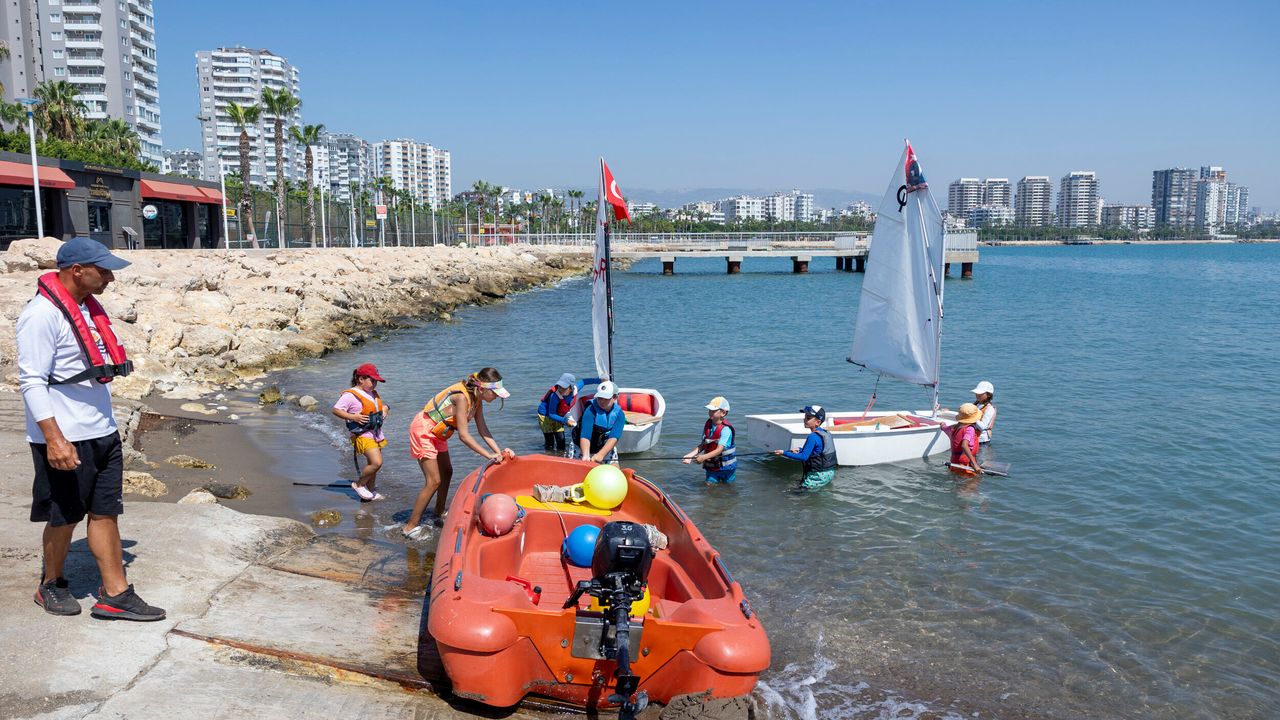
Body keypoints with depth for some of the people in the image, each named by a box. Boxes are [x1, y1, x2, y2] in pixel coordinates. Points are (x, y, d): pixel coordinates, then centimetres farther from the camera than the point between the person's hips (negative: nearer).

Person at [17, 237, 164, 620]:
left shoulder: (88, 308, 10)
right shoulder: (42, 315, -16)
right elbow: (32, 381, -20)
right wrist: (54, 439, -25)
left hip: (102, 433, 8)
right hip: (66, 439, -8)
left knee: (106, 513, 8)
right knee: (64, 517, 8)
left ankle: (115, 595, 13)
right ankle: (51, 586, 29)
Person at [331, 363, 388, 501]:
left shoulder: (373, 393, 14)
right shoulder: (350, 395, -13)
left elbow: (381, 404, 32)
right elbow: (336, 410, -14)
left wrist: (384, 409, 9)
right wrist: (353, 417, -24)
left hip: (376, 434, 9)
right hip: (363, 435, -9)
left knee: (372, 464, 15)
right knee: (376, 462, -19)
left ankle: (370, 490, 28)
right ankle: (359, 484, 1)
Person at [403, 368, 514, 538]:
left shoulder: (477, 399, -4)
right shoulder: (462, 397, -31)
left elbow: (483, 430, -1)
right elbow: (463, 436, -31)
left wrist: (499, 451, -13)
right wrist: (489, 455, -29)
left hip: (437, 434, 9)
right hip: (423, 431, -9)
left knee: (447, 473, 17)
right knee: (434, 481, -9)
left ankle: (440, 515, 33)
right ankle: (410, 527, -2)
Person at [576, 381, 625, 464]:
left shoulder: (619, 414, -14)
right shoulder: (590, 410, -22)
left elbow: (614, 438, -27)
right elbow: (585, 436, -32)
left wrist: (601, 455, -43)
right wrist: (585, 456, -50)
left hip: (607, 449, 2)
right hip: (586, 450, -2)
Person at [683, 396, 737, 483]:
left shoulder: (726, 429, -22)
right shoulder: (708, 425, -2)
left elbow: (719, 450, -28)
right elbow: (703, 445, 3)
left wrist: (704, 457, -40)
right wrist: (690, 455, -10)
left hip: (726, 467, -4)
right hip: (711, 466, 5)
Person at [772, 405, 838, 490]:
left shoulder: (813, 437, -21)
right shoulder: (825, 433, 8)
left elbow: (804, 457, -20)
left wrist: (784, 453, -16)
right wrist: (800, 450, 19)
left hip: (820, 475, -9)